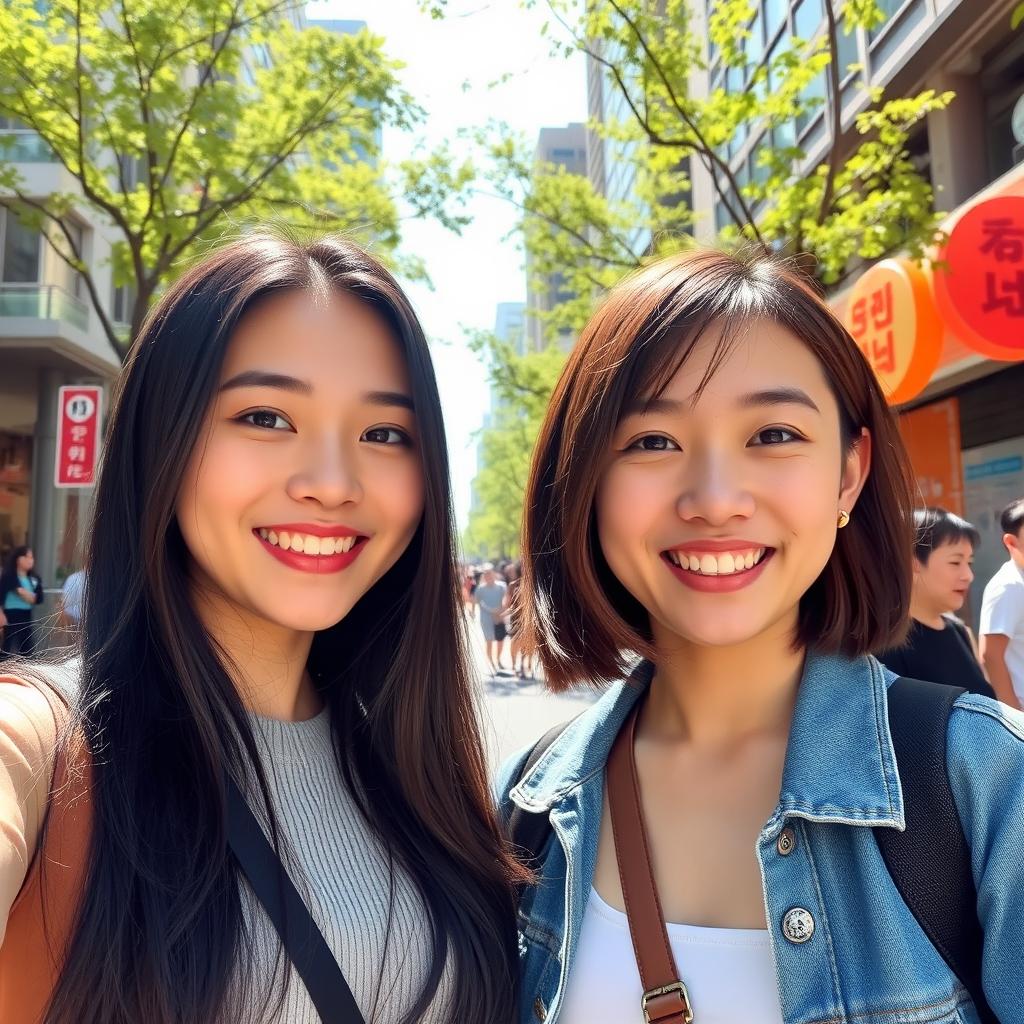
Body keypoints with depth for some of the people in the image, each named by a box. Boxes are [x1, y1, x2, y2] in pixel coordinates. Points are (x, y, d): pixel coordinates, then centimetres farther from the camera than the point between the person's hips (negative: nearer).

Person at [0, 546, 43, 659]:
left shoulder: (34, 579, 8)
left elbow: (39, 599, 1)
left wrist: (23, 592, -14)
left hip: (26, 617, 6)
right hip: (11, 616, -6)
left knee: (27, 647, 10)